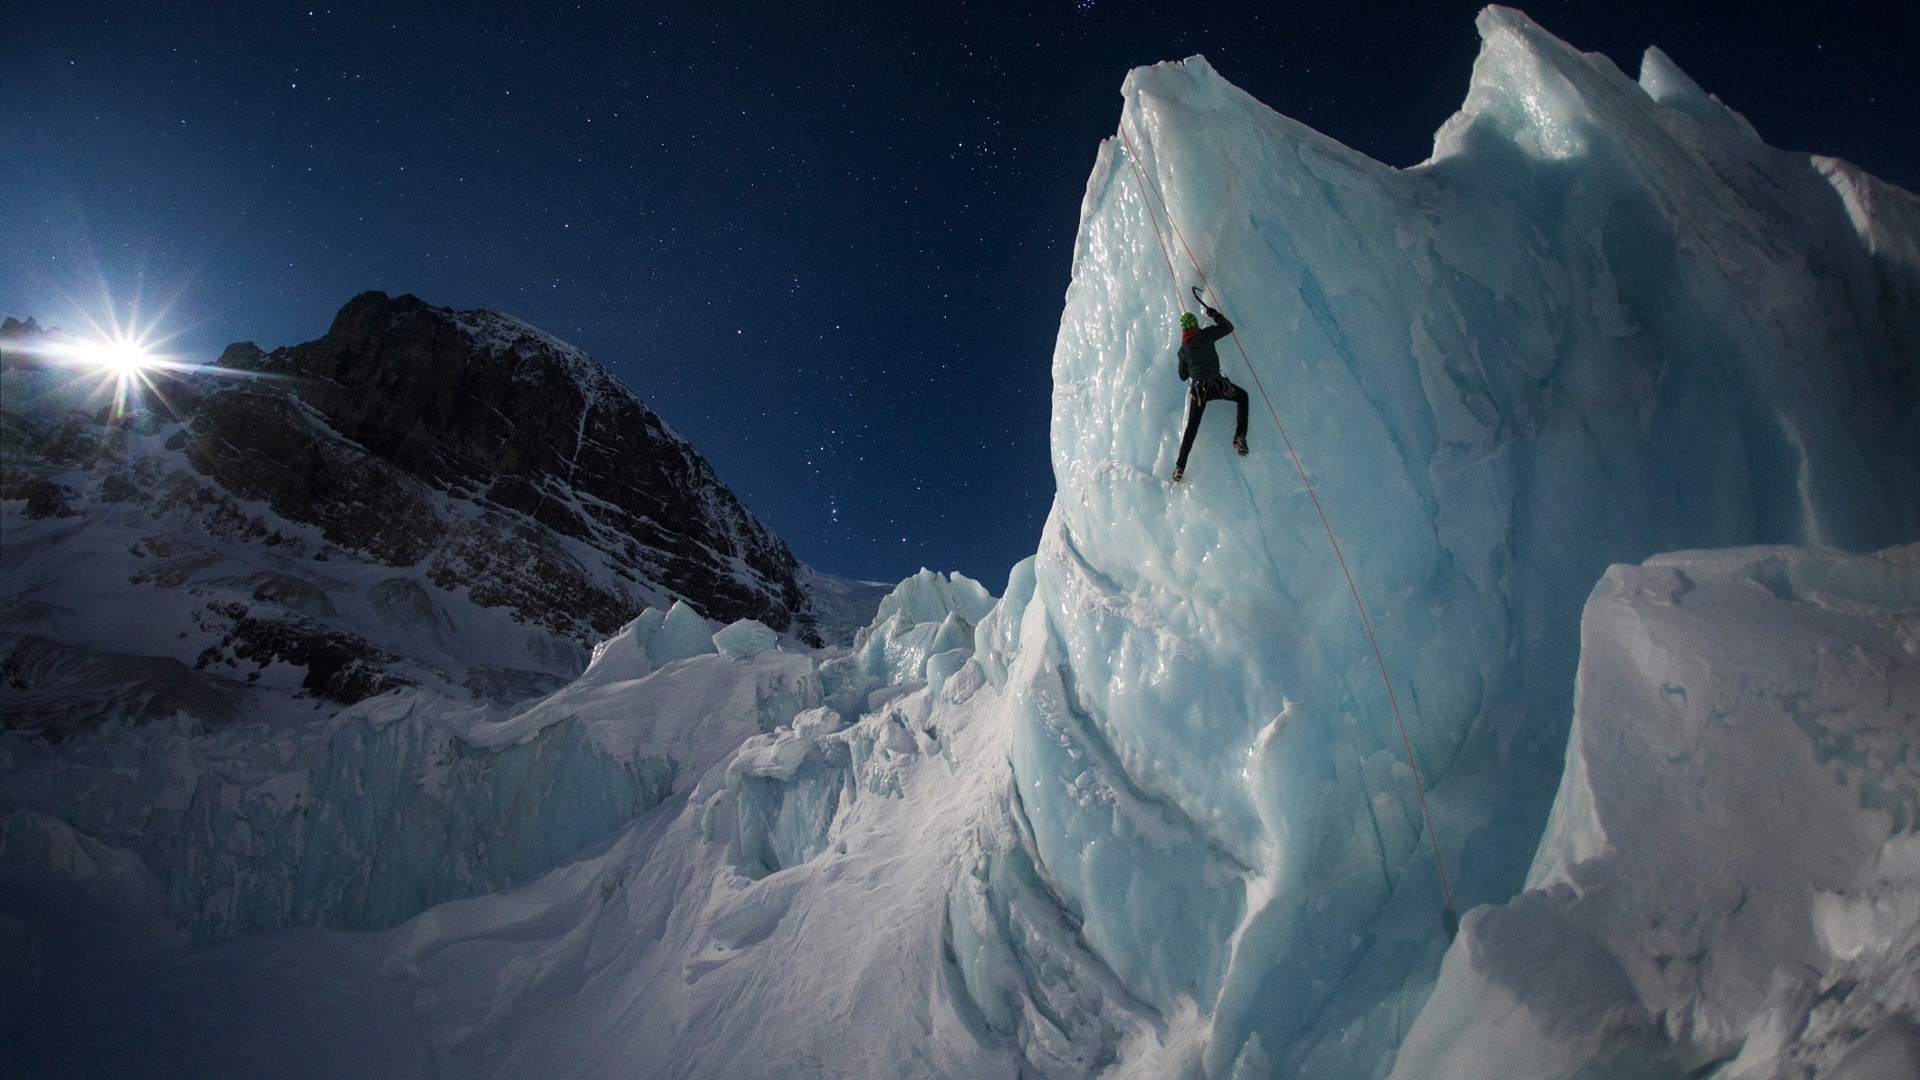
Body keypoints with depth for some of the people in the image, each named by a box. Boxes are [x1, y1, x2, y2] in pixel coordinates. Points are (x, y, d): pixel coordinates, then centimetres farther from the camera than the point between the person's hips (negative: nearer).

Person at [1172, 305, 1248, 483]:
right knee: (1243, 397, 23)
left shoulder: (1183, 349, 11)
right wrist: (1214, 314, 22)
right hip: (1217, 385, -3)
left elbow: (1183, 376, 20)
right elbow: (1228, 327, 10)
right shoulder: (1206, 335, -1)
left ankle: (1179, 466, 7)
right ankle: (1240, 436, 10)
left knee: (1192, 426, 11)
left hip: (1197, 390, 3)